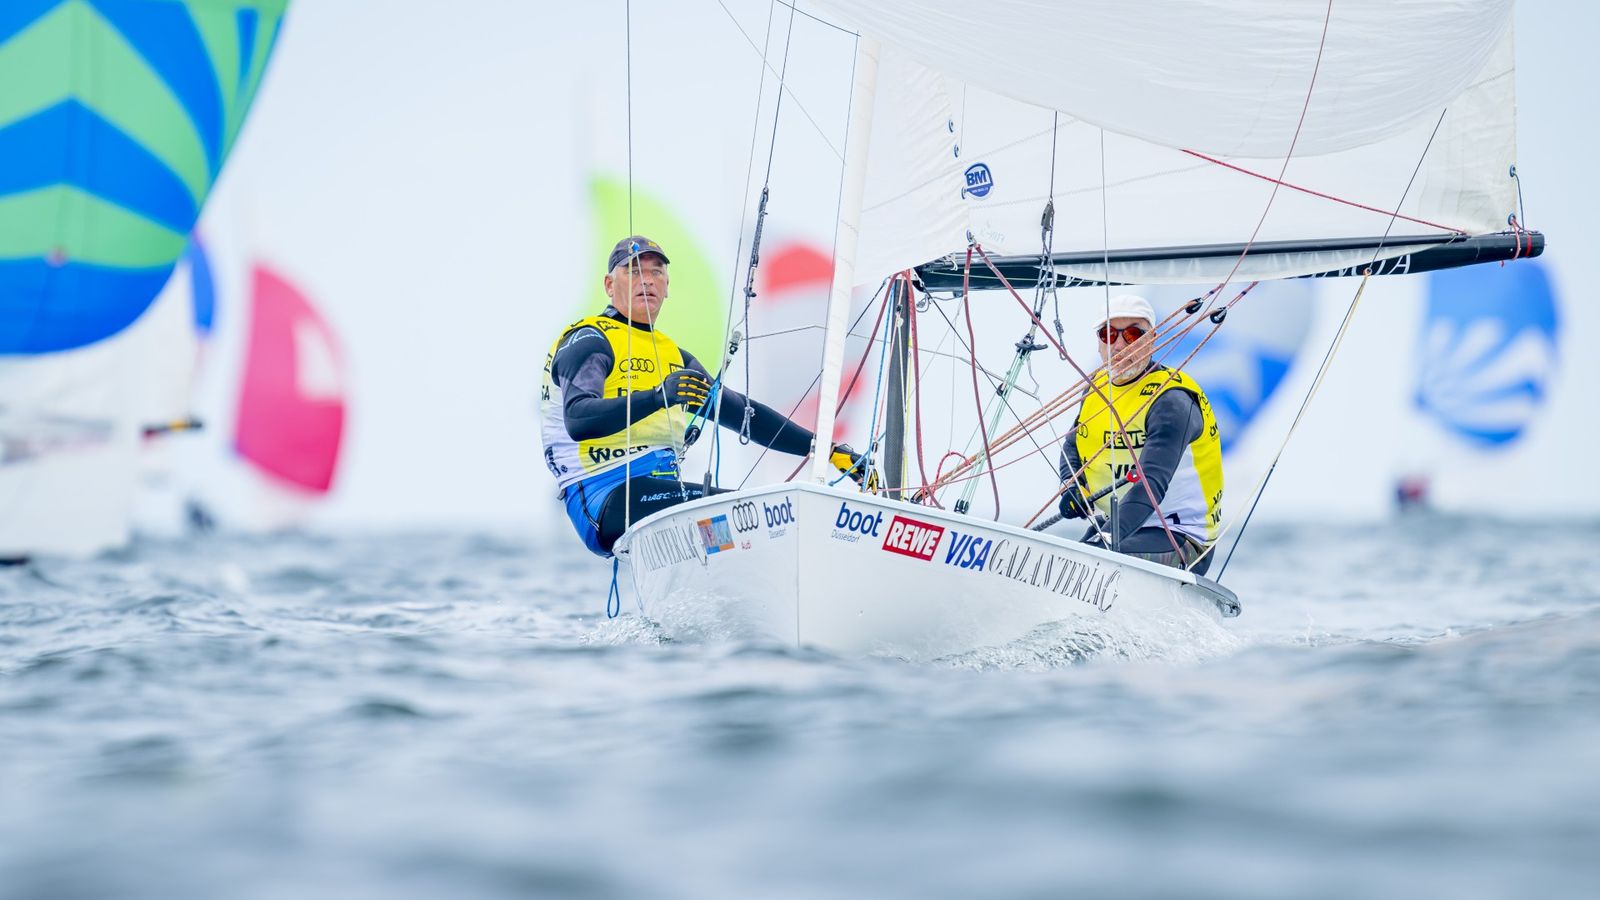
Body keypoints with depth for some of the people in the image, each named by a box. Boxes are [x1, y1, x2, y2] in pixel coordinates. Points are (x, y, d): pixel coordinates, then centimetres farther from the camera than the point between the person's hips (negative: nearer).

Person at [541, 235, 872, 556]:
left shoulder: (675, 358, 25)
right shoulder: (590, 341, 0)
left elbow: (745, 414, 28)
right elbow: (578, 420, -19)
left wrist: (831, 450, 21)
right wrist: (657, 397, -35)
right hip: (602, 499, -8)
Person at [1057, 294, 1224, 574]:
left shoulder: (1171, 400, -17)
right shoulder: (1099, 388, 7)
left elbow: (1151, 484, -29)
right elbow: (1072, 446, 22)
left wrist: (1105, 541, -42)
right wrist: (1072, 488, -2)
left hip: (1180, 540, -8)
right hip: (1117, 525, 8)